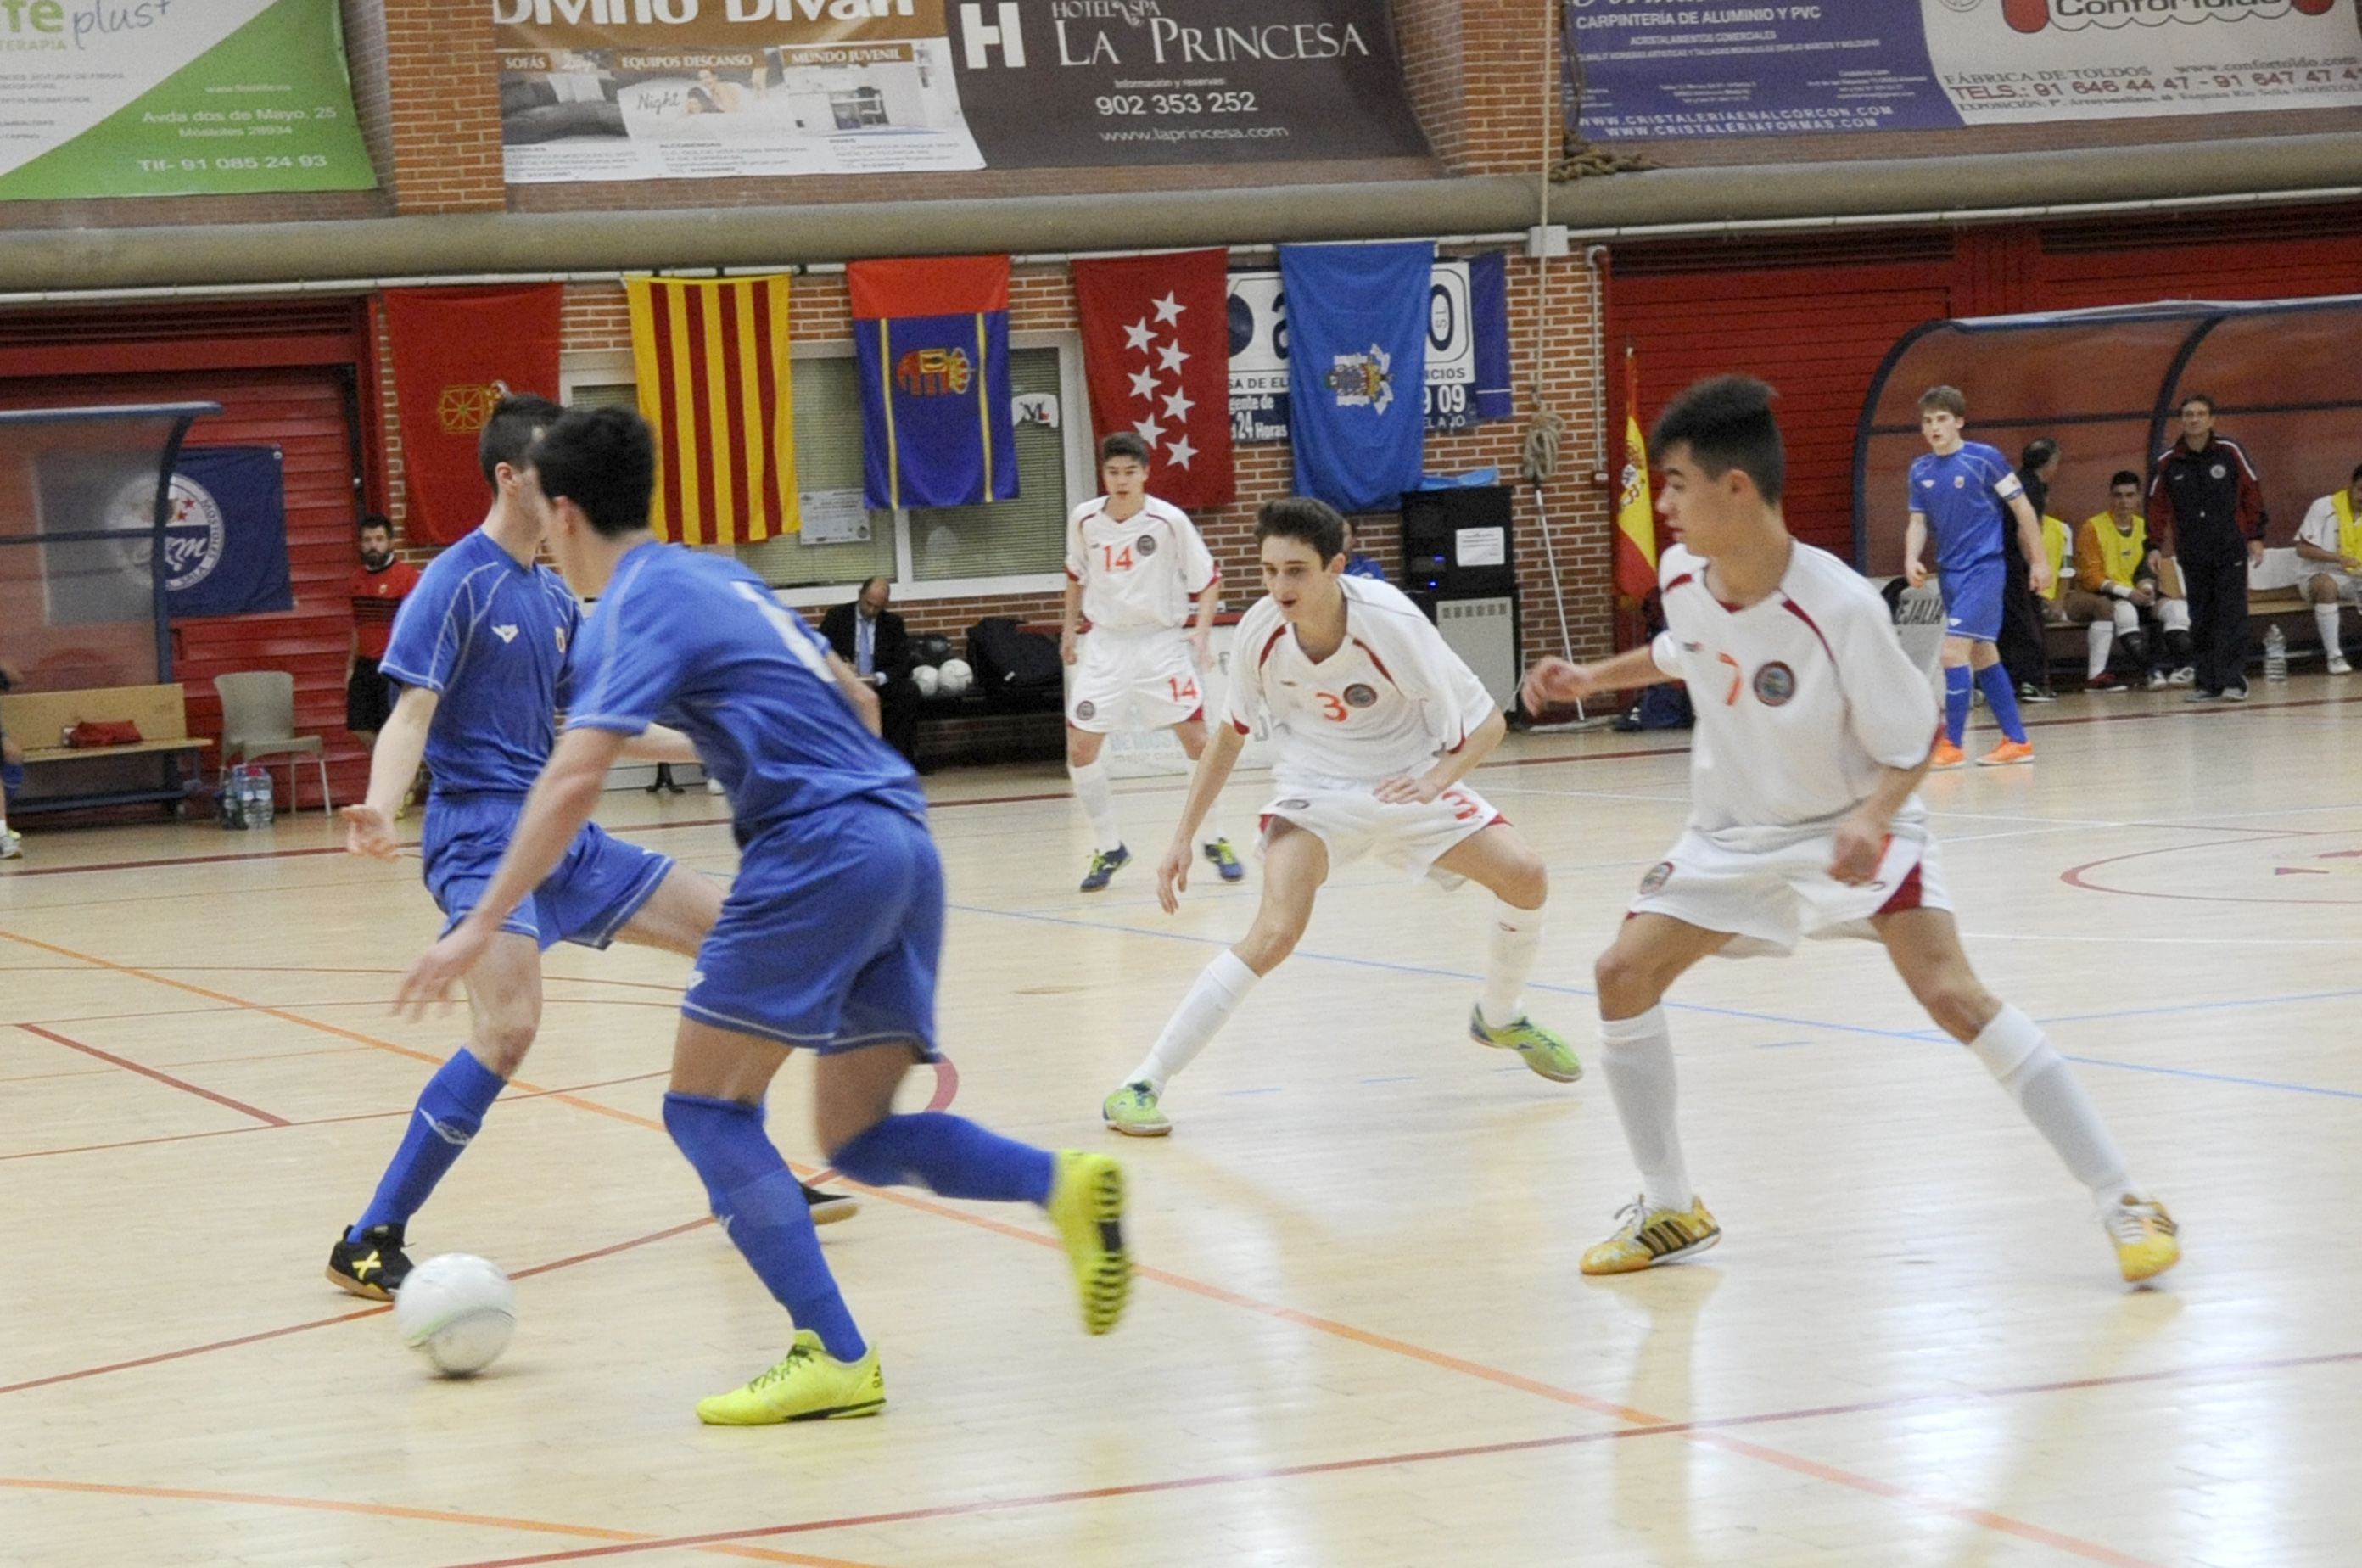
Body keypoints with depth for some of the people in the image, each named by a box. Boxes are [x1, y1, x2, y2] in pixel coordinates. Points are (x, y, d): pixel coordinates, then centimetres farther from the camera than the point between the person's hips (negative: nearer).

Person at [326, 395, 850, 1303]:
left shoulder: (553, 598, 14)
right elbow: (412, 715, -17)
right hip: (482, 832, -9)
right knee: (508, 1030, -27)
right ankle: (370, 1244, -18)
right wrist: (380, 809, -36)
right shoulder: (456, 584, -10)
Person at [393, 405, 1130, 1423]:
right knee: (859, 1141, 11)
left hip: (819, 849, -9)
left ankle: (834, 1358, -12)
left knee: (706, 1110, -2)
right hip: (901, 839, 9)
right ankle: (1065, 1183, -11)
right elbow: (856, 700, 29)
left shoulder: (636, 604, -4)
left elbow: (575, 776, -17)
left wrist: (482, 925, -17)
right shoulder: (719, 575, 22)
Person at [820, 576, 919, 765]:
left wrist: (878, 678, -20)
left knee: (909, 692, -30)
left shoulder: (894, 623, 7)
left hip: (879, 685, 2)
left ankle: (899, 755, -26)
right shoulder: (837, 617, 3)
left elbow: (902, 666, 1)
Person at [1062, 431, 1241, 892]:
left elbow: (1208, 578, -4)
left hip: (1162, 642, -3)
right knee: (1080, 749, -4)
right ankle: (1109, 848, 12)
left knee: (1197, 741, -6)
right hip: (1106, 643, 3)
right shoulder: (1084, 520, -3)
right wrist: (1069, 627, 16)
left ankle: (1217, 841, 12)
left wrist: (1202, 630, -16)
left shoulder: (1169, 520, -13)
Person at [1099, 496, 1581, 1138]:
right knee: (1277, 930, -24)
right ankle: (1141, 1084, -20)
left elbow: (1486, 723, -18)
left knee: (1524, 877, -14)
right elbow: (1230, 735, 0)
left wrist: (1437, 779, -37)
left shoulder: (1392, 622, -27)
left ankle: (1499, 1018, 18)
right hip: (1316, 789, -1)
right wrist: (1182, 838, -2)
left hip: (1407, 782, 1)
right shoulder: (1261, 629, -20)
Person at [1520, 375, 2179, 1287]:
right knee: (1625, 972, -6)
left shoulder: (1839, 607, -29)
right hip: (1737, 834, 6)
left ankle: (2125, 1202, -16)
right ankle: (1670, 1210, 11)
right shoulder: (1683, 577, -12)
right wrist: (1589, 679, 6)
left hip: (1853, 828, -6)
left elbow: (1913, 743, -18)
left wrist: (1871, 821, -35)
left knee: (1953, 993, -23)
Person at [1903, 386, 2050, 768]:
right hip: (1949, 573, 7)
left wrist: (2038, 560, -3)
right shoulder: (1920, 470, 6)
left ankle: (1952, 746, -8)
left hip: (1983, 568, -7)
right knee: (1982, 655, 11)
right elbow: (1918, 520, 12)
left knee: (1953, 651, -15)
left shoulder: (1985, 459, -10)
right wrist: (1911, 558, -8)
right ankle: (2016, 741, 19)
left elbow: (2022, 507, -5)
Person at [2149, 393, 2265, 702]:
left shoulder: (2230, 452, -4)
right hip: (2192, 555, 2)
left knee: (2232, 617, -7)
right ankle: (2206, 683, 9)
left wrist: (2255, 536, 0)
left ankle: (2233, 682, -8)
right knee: (2200, 620, 5)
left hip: (2231, 550, -2)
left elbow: (2252, 491, 2)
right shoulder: (2166, 462, 1)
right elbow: (2158, 506, 8)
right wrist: (2155, 546, 3)